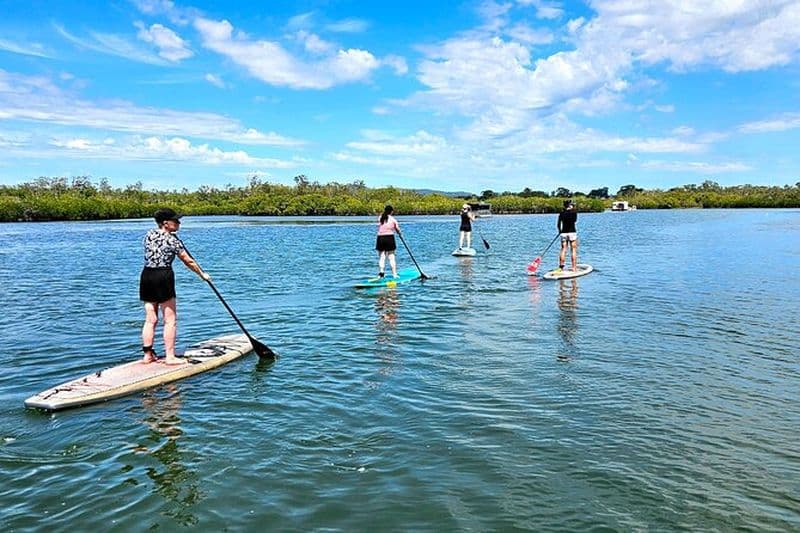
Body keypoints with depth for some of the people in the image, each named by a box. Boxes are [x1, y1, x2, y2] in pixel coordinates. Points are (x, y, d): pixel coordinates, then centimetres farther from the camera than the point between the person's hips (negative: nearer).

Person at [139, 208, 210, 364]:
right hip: (163, 277, -7)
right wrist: (202, 274, 10)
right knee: (170, 320, 1)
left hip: (146, 276, 7)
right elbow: (188, 261, -3)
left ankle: (148, 355, 15)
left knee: (150, 319, 12)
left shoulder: (149, 234, 9)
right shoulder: (172, 240, -9)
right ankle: (170, 356, 2)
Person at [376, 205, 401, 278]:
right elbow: (398, 230, 6)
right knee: (391, 257, 4)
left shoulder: (380, 218, 4)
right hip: (389, 238, -2)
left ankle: (381, 273, -6)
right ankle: (394, 274, 4)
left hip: (380, 238, 2)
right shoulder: (392, 219, -2)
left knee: (381, 257, 6)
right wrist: (399, 233, 28)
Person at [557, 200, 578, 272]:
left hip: (563, 233, 3)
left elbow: (559, 224, 5)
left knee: (563, 250, 6)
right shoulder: (574, 212, -5)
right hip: (572, 232, -3)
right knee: (573, 250, 2)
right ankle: (574, 268, 1)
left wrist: (560, 231, 22)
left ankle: (561, 267, 4)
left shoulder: (561, 213, 3)